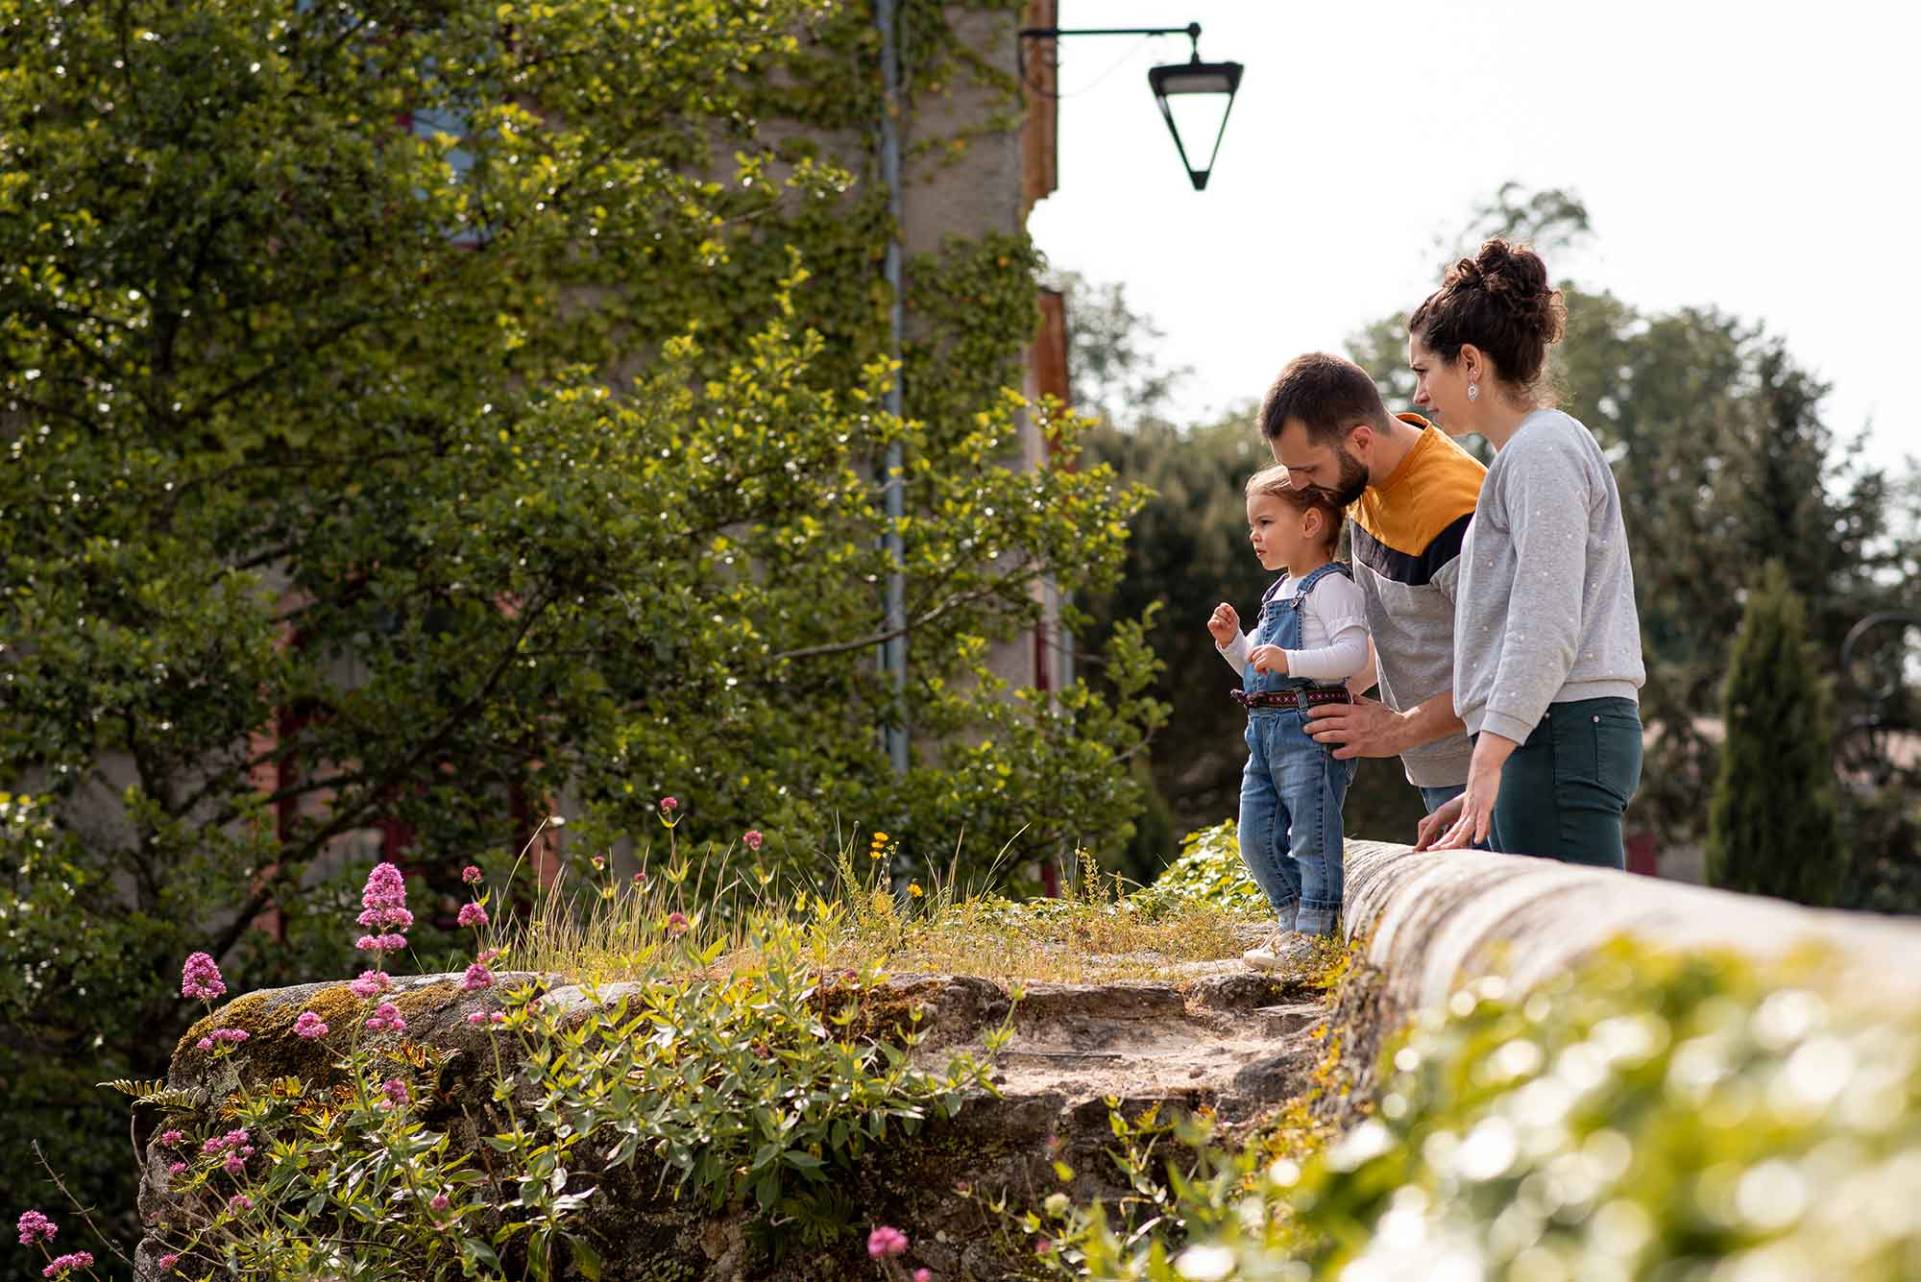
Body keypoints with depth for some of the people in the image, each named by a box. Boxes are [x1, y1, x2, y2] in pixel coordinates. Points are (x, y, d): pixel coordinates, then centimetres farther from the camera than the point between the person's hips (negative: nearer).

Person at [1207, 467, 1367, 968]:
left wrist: (1289, 660, -27)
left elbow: (1354, 654, -21)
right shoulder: (1279, 594, 21)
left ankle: (1312, 935, -1)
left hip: (1310, 725, -10)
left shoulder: (1331, 587, -9)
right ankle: (1292, 921, 23)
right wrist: (1233, 641, 11)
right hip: (1267, 731, 10)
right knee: (1258, 838, 12)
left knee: (1312, 833, -6)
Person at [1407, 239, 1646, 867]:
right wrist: (1481, 790, 24)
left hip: (1564, 732, -10)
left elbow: (1546, 625, -16)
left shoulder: (1542, 450, -5)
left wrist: (1488, 760, -22)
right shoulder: (1529, 452, 25)